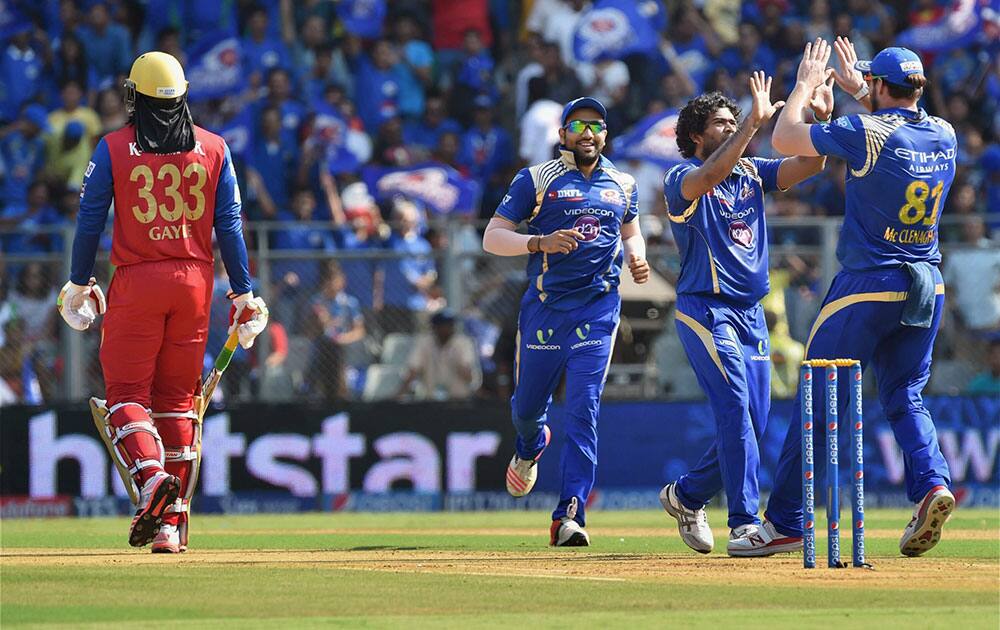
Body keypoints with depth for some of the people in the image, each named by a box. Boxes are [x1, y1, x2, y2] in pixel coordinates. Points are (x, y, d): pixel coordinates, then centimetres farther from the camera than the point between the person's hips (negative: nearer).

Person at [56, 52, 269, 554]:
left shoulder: (113, 149, -2)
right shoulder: (213, 149, 4)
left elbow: (89, 223, -1)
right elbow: (229, 227, 3)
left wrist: (78, 286, 10)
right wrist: (244, 296, 8)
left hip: (136, 282, -3)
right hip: (194, 283, 3)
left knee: (126, 393, 1)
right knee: (178, 399, 9)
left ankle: (150, 476, -28)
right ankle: (172, 522, 8)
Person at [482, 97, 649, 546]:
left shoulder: (622, 185, 13)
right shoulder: (536, 179, 1)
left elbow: (631, 233, 29)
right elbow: (492, 238, -3)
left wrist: (636, 259, 5)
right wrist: (541, 242, -20)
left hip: (599, 308, 1)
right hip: (545, 305, -1)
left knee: (582, 411, -11)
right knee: (528, 404, 11)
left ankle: (569, 517, -15)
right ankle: (531, 445, 50)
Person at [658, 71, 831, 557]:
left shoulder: (751, 172, 13)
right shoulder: (682, 179, -6)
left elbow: (808, 166, 0)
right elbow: (709, 175, -30)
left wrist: (821, 118, -15)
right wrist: (754, 123, -35)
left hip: (751, 312, 7)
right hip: (705, 310, -7)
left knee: (753, 424, 7)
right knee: (736, 408, -19)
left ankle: (687, 496, 28)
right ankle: (744, 524, -20)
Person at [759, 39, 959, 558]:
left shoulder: (868, 132, -15)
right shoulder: (944, 136, 4)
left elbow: (785, 139, -7)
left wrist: (806, 85, 7)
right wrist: (859, 90, 35)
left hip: (867, 287, -6)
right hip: (927, 287, 6)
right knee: (904, 397, 16)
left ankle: (784, 520, 6)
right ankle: (932, 482, -10)